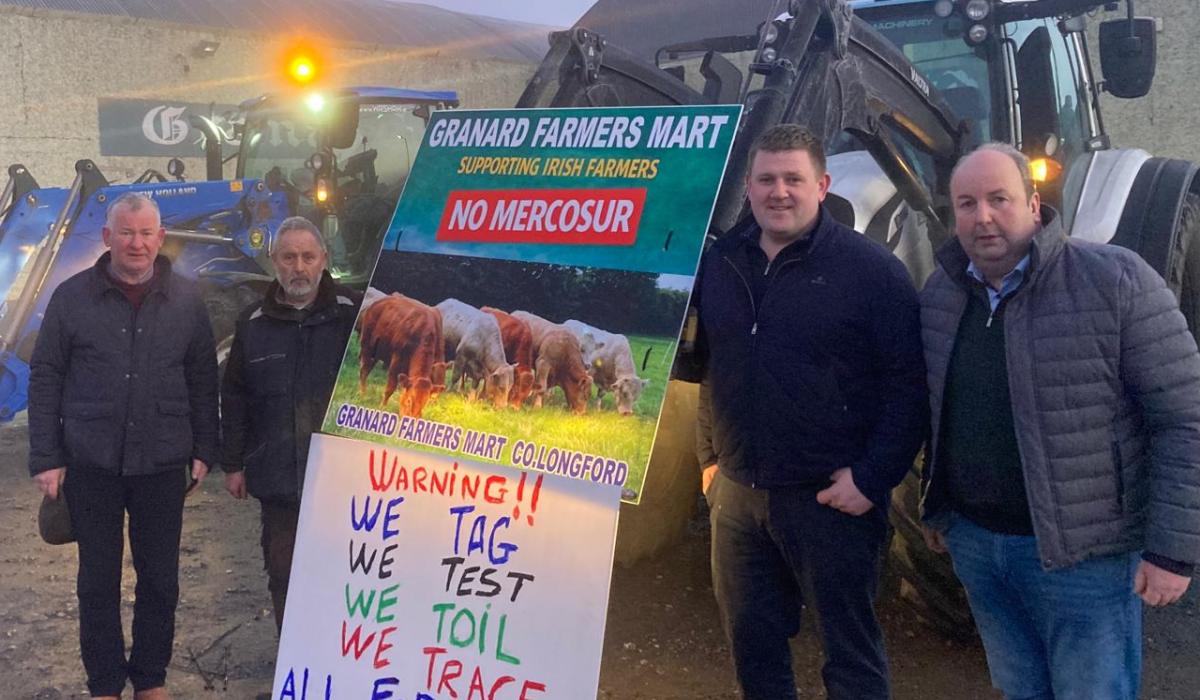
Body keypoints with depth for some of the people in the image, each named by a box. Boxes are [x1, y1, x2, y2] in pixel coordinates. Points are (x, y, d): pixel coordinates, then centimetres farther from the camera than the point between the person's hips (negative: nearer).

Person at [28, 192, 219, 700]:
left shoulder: (186, 301, 2)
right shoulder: (72, 297, -1)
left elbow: (203, 380, 8)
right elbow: (45, 378, 1)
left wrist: (203, 450, 5)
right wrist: (45, 457, -2)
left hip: (162, 467, 1)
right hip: (91, 466, -1)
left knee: (160, 580, 9)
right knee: (98, 581, 9)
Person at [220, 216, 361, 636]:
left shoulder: (354, 313, -2)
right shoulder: (254, 322, 8)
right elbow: (234, 398, 13)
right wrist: (233, 464, 12)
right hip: (278, 476, 3)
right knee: (282, 576, 10)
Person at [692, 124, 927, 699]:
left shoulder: (869, 268, -9)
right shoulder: (720, 262, 8)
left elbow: (907, 385, -11)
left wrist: (872, 478, -15)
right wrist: (710, 457, 13)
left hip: (831, 496, -5)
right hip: (736, 492, 5)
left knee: (850, 650, 8)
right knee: (751, 642, 18)